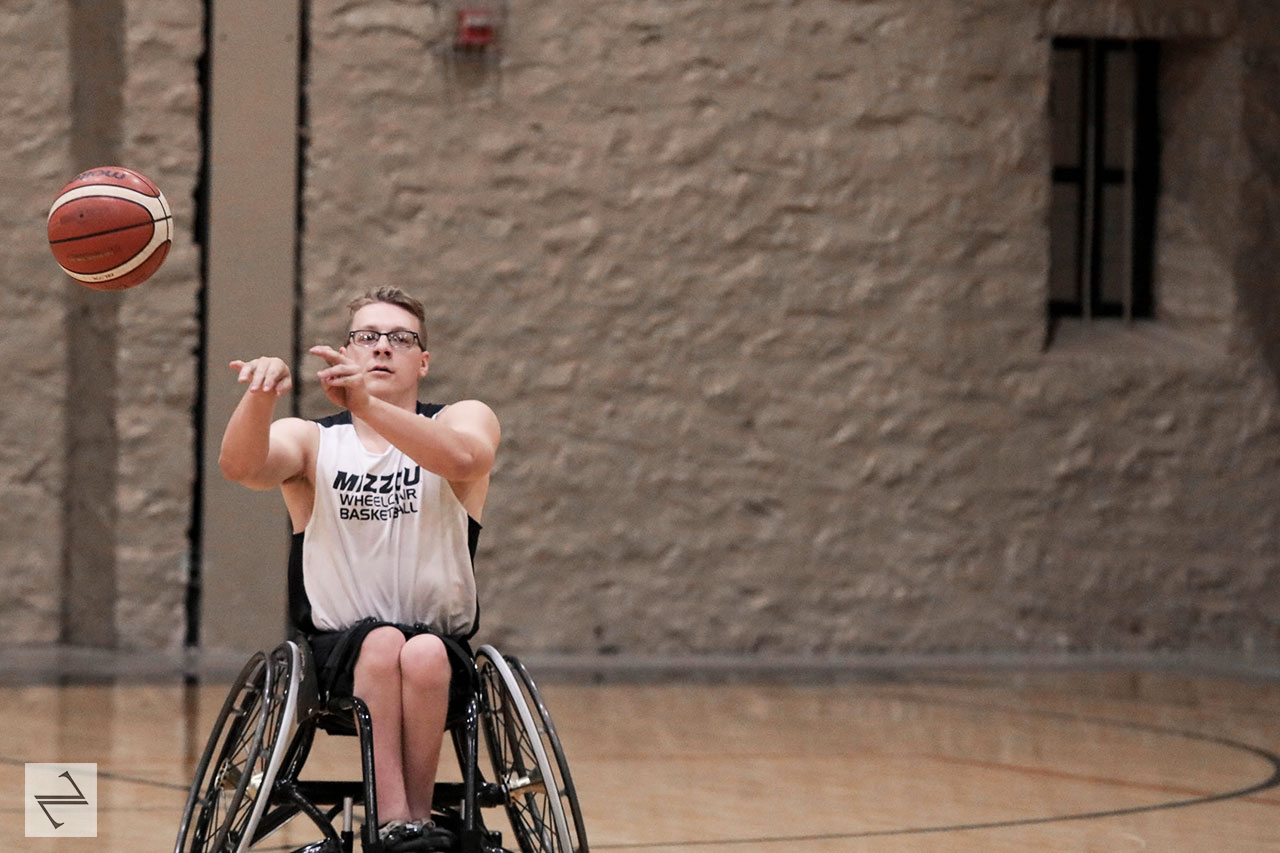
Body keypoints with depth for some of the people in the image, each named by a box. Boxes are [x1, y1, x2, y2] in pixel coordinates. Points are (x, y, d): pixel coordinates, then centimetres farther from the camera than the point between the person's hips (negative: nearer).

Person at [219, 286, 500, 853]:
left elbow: (463, 457, -24)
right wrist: (260, 397, -41)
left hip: (441, 654, 0)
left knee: (423, 655, -34)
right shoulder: (310, 442, 5)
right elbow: (240, 466, -18)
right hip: (338, 656, 0)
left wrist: (365, 404, -40)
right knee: (382, 641, -33)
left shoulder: (465, 421, 3)